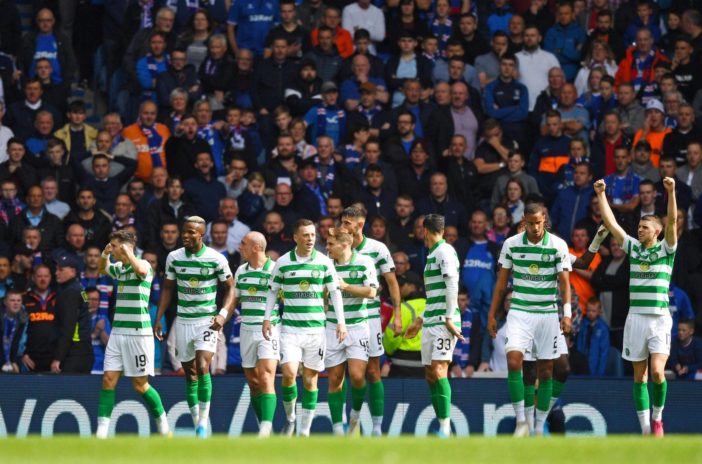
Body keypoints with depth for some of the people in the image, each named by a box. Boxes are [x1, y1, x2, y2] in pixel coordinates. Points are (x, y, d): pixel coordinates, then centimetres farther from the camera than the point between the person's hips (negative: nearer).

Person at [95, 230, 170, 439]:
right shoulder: (119, 267, 13)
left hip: (138, 333, -7)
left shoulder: (143, 264, -9)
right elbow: (102, 269, 34)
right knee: (109, 380, -4)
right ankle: (101, 432, -7)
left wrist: (127, 252, -23)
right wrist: (104, 254, 15)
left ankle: (163, 426, 18)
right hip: (118, 332, 7)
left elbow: (140, 270, -34)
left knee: (140, 384, 0)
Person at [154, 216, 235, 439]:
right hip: (183, 321, 4)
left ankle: (204, 421, -14)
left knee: (202, 367, -20)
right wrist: (158, 319, 7)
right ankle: (198, 426, 11)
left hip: (207, 320, -4)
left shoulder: (216, 259, -7)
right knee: (190, 374, 5)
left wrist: (223, 314, -12)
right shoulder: (174, 257, 2)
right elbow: (167, 289, 12)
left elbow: (230, 288, 1)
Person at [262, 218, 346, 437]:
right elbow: (273, 291, 10)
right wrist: (267, 318, 3)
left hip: (316, 328, 1)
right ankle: (290, 418, 8)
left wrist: (341, 322, -1)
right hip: (290, 328, -1)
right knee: (289, 373, -15)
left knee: (310, 379, 3)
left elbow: (335, 292, 6)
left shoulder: (324, 262, 1)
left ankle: (305, 431, 10)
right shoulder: (283, 262, 0)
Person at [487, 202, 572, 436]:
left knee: (545, 371, 2)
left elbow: (564, 281, -4)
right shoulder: (511, 244, 2)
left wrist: (567, 313, -17)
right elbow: (501, 281, 9)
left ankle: (539, 428, 11)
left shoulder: (558, 245, -3)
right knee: (513, 361, -19)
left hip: (547, 314, 0)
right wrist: (492, 314, 8)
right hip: (519, 312, 0)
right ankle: (521, 420, -12)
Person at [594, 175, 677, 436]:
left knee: (657, 372, -16)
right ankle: (646, 430, 7)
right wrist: (601, 194, 6)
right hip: (635, 318, 4)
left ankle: (657, 417, 6)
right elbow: (610, 222, 10)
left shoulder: (665, 249, 2)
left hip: (660, 319, -4)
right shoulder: (633, 248, 11)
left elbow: (672, 221, -12)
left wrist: (671, 192, -22)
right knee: (640, 376, 3)